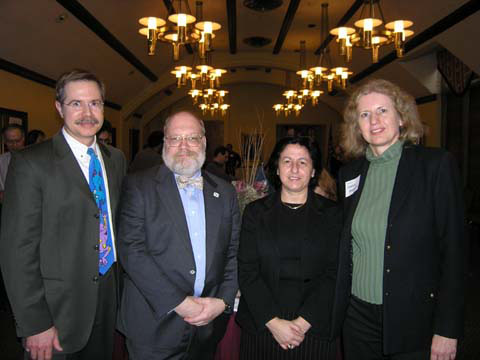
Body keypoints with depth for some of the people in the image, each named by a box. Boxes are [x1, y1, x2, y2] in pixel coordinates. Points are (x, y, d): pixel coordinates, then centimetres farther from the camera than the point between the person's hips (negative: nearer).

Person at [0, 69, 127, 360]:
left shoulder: (116, 159, 5)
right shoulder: (31, 164, -14)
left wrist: (120, 286, 11)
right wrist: (35, 324, -15)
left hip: (108, 300, 5)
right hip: (58, 307, -5)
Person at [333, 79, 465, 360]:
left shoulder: (437, 164, -9)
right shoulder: (350, 173, 4)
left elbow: (453, 248, -10)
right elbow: (347, 247, 9)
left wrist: (448, 329, -12)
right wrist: (336, 313, 7)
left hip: (415, 320, -3)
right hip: (359, 316, 4)